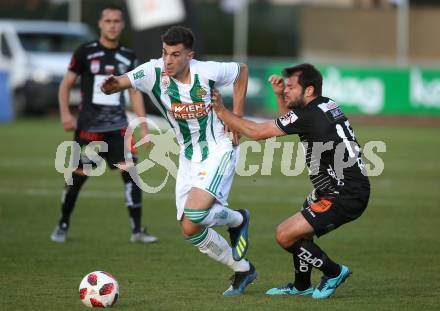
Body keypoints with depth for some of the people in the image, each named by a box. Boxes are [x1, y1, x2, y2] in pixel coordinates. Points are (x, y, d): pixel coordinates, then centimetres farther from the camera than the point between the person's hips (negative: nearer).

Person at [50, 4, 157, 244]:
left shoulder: (128, 57, 7)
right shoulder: (85, 52, -2)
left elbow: (135, 92, 12)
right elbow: (66, 84, 2)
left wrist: (143, 126, 7)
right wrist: (65, 113, -10)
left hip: (118, 126, 2)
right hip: (89, 126, -2)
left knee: (130, 172, -11)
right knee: (78, 176, 3)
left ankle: (137, 230, -6)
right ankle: (62, 226, 23)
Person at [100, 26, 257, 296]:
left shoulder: (207, 72, -17)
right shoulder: (153, 72, -14)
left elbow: (242, 70, 2)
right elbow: (123, 82, -27)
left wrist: (236, 117, -2)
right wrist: (111, 86, -51)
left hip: (219, 150, -5)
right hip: (189, 158, 5)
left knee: (195, 214, -25)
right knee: (191, 230, 3)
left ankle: (238, 220, 8)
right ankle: (243, 270, 23)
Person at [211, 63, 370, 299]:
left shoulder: (309, 116, -18)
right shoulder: (326, 105, 9)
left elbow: (256, 132, -11)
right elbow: (289, 122, 31)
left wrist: (221, 111, -2)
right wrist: (279, 95, 16)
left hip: (344, 197, -10)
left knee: (285, 235, -8)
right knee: (300, 228, 24)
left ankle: (334, 273, 7)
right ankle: (301, 286, 37)